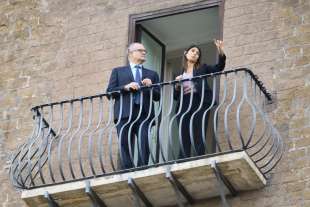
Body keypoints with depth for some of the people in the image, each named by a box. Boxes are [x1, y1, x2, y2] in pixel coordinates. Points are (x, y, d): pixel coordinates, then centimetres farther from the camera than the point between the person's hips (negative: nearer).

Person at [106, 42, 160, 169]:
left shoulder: (152, 74, 25)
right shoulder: (118, 72, 19)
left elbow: (157, 96, 18)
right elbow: (110, 92, 8)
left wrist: (151, 86, -1)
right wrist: (126, 87, -7)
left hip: (145, 114, 1)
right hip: (125, 115, -1)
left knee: (145, 146, -14)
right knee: (125, 147, -7)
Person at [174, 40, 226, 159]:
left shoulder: (202, 69, 18)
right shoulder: (180, 74, 22)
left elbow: (219, 68, 2)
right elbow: (175, 96, 19)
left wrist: (221, 53, -14)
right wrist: (176, 85, -1)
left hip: (199, 104, -2)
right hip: (184, 106, 2)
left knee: (198, 138, -13)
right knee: (184, 140, -4)